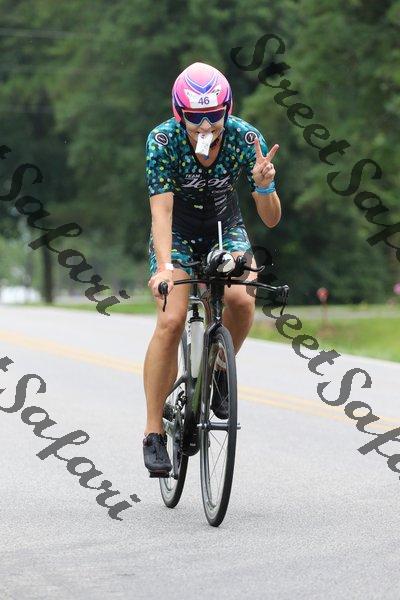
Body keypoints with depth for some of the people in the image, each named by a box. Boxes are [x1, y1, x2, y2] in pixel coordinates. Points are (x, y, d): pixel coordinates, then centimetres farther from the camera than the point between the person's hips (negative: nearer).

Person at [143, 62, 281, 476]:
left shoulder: (246, 139, -22)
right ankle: (154, 432, -14)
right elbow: (161, 209, -32)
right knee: (171, 321, -22)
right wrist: (164, 267, -47)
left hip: (225, 228, 1)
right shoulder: (163, 140, -26)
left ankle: (218, 371, 2)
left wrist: (264, 186, -40)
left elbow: (271, 219, -19)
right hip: (177, 233, -1)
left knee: (242, 300, -28)